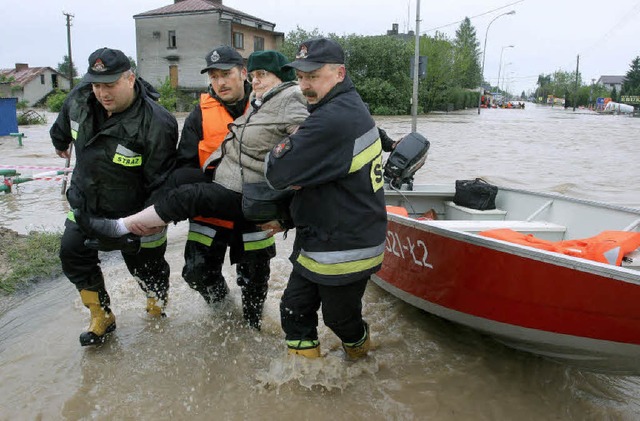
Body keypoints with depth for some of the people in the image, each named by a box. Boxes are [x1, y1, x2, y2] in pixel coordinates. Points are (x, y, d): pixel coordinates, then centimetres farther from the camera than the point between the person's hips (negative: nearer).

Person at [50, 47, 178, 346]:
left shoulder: (156, 124, -30)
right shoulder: (79, 99, -9)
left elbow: (162, 183, -25)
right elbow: (64, 124, 18)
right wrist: (60, 142, 37)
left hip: (133, 211, -5)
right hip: (85, 203, 6)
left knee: (145, 264, 8)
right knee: (72, 253, 6)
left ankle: (157, 310, 40)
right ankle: (102, 317, 25)